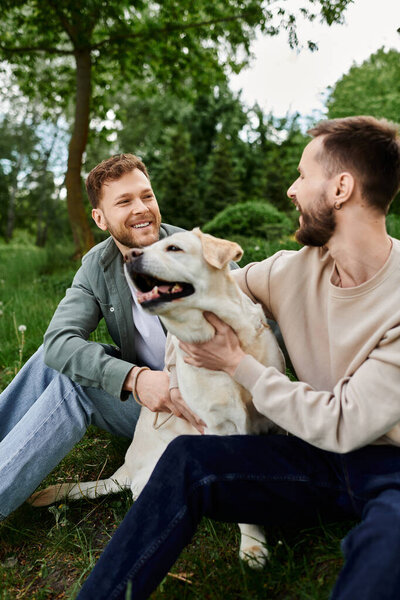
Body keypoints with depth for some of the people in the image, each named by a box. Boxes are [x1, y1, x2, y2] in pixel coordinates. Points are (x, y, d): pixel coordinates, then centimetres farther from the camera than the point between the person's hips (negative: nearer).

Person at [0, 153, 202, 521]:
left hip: (195, 406, -4)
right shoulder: (97, 266, -3)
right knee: (53, 359, -13)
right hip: (138, 390, 5)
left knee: (72, 383, -23)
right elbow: (58, 339, -20)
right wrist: (134, 377, -36)